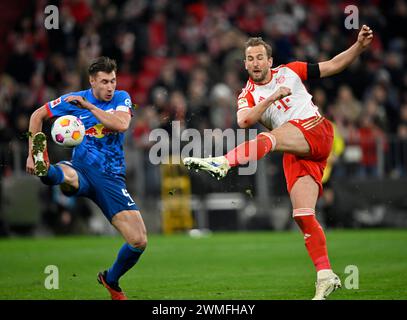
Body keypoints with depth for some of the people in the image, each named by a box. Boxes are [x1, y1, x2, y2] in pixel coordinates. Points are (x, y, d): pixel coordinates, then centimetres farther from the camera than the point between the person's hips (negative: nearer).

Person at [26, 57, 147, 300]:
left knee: (139, 241, -7)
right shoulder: (73, 100, 1)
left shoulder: (121, 98, 3)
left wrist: (88, 106, -18)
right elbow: (38, 115, 13)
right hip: (82, 170, -1)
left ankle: (111, 280, 18)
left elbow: (122, 124, -18)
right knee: (65, 176, -41)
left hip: (112, 178, 1)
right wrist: (31, 153, 4)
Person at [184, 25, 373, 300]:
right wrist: (272, 98, -14)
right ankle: (326, 277, -8)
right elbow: (243, 121, -8)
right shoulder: (248, 95, 15)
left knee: (269, 138, -31)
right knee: (303, 215, -9)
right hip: (295, 154, 3)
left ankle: (222, 163, -51)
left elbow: (333, 65, 18)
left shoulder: (289, 72, 15)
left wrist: (360, 46, 4)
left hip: (317, 131, -3)